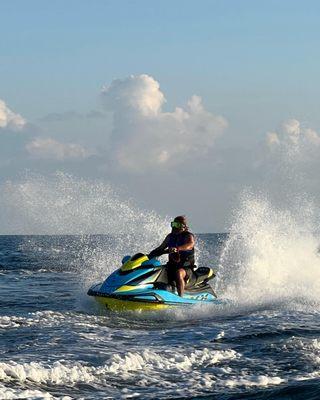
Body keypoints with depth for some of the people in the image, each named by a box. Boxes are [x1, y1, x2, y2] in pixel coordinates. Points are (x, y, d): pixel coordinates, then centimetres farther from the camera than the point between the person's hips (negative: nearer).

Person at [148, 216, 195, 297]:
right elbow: (160, 249, 22)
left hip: (186, 267, -7)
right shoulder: (170, 236, 14)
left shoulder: (188, 236, -6)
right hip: (172, 266, 7)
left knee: (179, 273, -39)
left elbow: (190, 244, -29)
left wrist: (177, 248, -47)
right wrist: (150, 255, 7)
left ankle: (180, 296, -44)